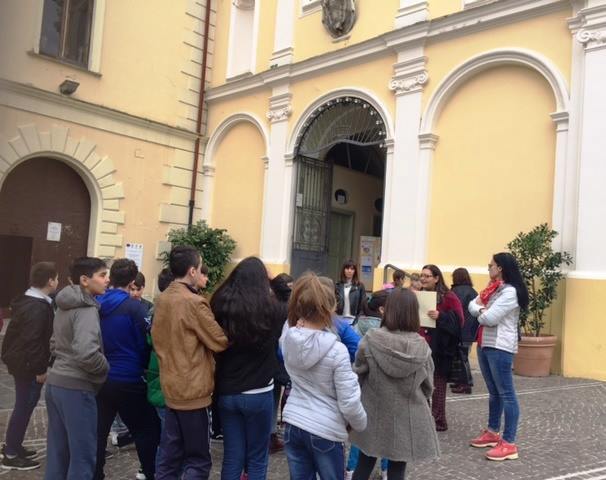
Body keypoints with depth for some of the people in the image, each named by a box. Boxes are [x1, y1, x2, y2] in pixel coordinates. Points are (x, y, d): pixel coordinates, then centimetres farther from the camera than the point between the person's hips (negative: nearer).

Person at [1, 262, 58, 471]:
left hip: (21, 362, 10)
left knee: (24, 405, 19)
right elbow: (32, 341, -27)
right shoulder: (38, 307, -23)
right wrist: (40, 369, -21)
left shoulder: (27, 301, 10)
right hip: (28, 366, -10)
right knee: (24, 407, 0)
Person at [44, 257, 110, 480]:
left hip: (55, 383, 9)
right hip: (76, 387, -9)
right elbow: (86, 354, -29)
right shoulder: (87, 309, -17)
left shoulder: (64, 306, 11)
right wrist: (105, 369, -13)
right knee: (83, 455, 2)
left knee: (57, 451, 18)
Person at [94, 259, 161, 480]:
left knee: (98, 432, 13)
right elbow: (145, 344, -9)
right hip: (128, 381, -5)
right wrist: (146, 368, 9)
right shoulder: (135, 307, -14)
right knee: (147, 431, 8)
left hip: (99, 379, 5)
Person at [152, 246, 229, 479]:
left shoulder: (161, 300, 6)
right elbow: (220, 342, -13)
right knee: (198, 460, 3)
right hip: (193, 390, -8)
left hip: (171, 387, 8)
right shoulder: (194, 302, -18)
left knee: (170, 455, 15)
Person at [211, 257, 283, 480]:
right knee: (257, 458, 11)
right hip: (258, 393, -3)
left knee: (232, 456, 12)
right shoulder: (269, 307, -13)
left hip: (226, 391, 3)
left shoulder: (220, 305, -6)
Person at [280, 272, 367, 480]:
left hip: (293, 425, 4)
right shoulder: (337, 350, -21)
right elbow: (349, 402, -15)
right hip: (326, 431, -4)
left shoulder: (288, 337, -8)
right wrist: (360, 424, 2)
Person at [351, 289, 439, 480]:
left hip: (373, 417, 0)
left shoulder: (370, 340, -17)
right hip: (407, 420, 0)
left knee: (364, 465, 18)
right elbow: (428, 387, -1)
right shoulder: (421, 347, -13)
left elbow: (357, 377, -6)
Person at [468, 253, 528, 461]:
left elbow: (489, 318, -20)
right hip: (484, 344, 9)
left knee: (506, 393, -6)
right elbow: (472, 306, 11)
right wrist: (481, 308, -10)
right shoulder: (492, 288, 17)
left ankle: (509, 444, -4)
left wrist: (480, 309, 1)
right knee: (493, 392, 17)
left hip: (500, 347, -9)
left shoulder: (510, 292, -14)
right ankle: (492, 432, 28)